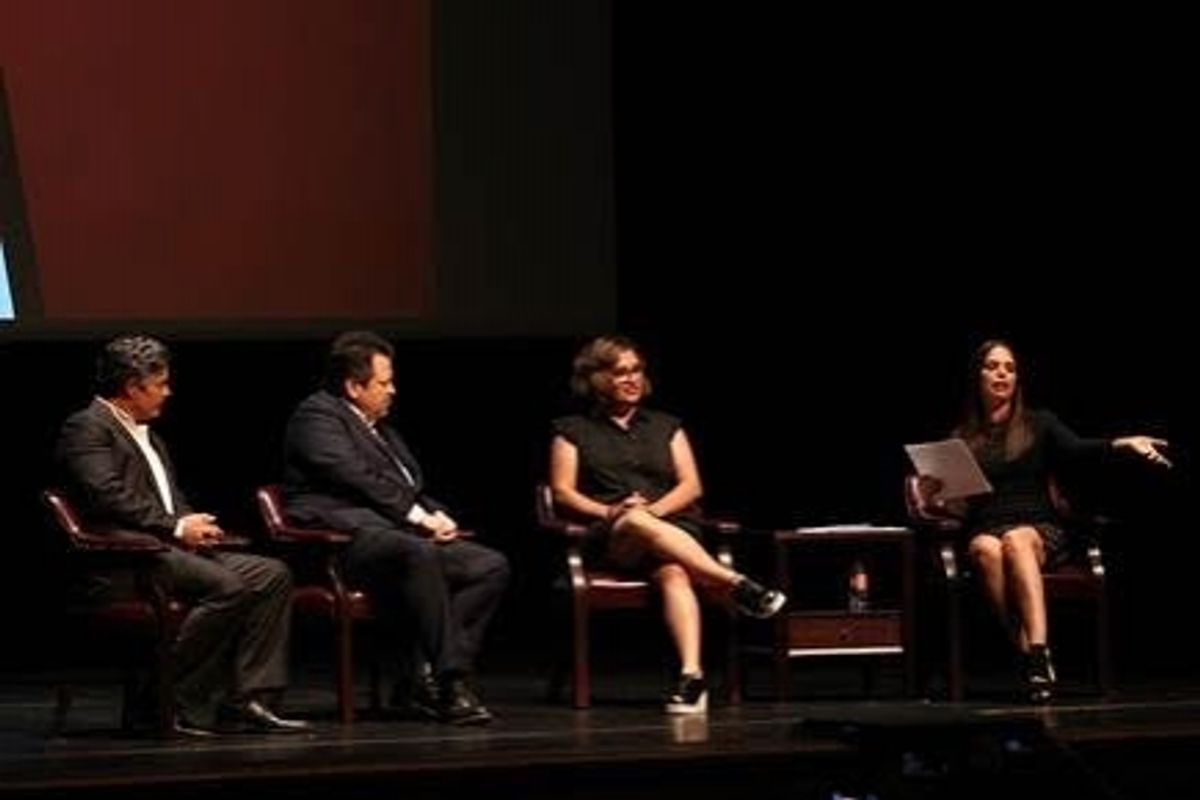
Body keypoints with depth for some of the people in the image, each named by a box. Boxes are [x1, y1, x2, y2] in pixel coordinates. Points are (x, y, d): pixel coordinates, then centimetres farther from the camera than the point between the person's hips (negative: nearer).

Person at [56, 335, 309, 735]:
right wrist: (176, 526, -17)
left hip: (170, 546, 10)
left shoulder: (147, 434, 27)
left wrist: (194, 524, 2)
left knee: (272, 575, -6)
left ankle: (246, 699, -11)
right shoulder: (87, 428, -4)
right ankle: (173, 705, -23)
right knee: (227, 586, -30)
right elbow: (109, 497, -18)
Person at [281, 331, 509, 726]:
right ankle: (451, 682, -36)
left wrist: (437, 515, 5)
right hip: (347, 537, -9)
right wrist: (418, 516, -12)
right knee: (420, 554, -38)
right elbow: (356, 479, -12)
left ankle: (429, 680, -18)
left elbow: (412, 489, 28)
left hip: (404, 533, 10)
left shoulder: (379, 427, 28)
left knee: (491, 566, -9)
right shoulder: (317, 416, 0)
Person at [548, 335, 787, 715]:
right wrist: (607, 512, -12)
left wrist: (654, 509, -7)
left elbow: (691, 486, 13)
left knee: (674, 573, -37)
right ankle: (739, 586, -47)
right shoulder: (573, 430, 17)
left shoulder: (666, 426, 23)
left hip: (673, 528, 2)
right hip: (611, 540, -2)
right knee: (637, 523, -40)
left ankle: (691, 673, -55)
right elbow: (563, 491, 7)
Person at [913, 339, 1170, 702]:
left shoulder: (1038, 424, 13)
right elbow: (958, 504, 16)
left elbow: (1077, 449, -6)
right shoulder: (962, 438, 17)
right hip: (985, 530, 1)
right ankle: (1026, 651, -43)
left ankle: (1039, 651, -51)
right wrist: (933, 502, -7)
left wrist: (1124, 443, -24)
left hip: (1039, 529, -1)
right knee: (986, 549, -36)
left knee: (1016, 540, -38)